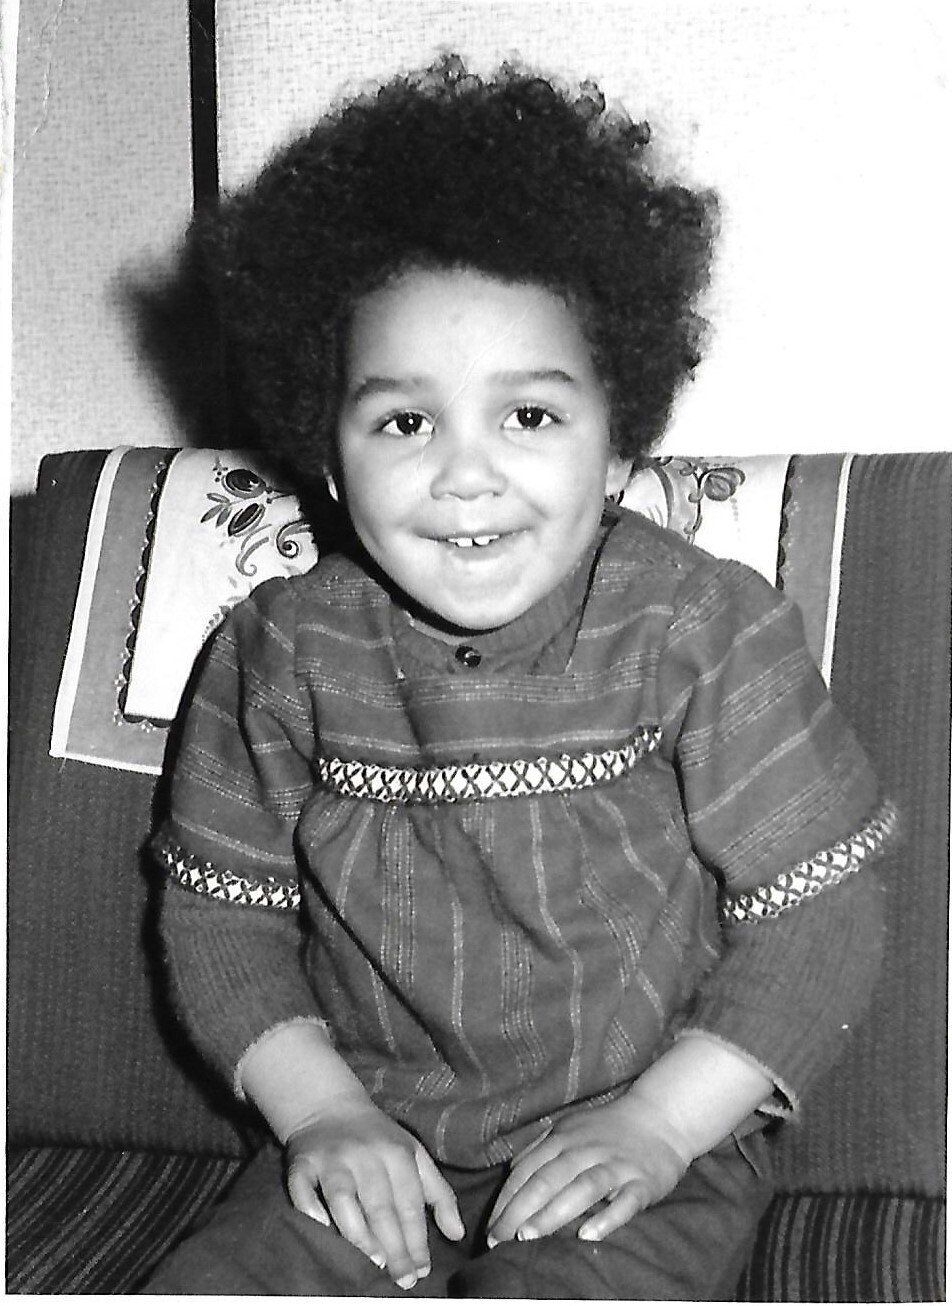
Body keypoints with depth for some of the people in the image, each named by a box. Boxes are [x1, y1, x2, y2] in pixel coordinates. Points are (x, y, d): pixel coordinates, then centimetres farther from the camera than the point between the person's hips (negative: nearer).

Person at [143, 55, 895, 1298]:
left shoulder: (709, 634, -10)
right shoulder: (284, 653, -3)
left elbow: (816, 915, -8)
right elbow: (223, 910, 4)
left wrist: (657, 1122, -16)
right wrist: (320, 1110, -9)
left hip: (652, 1161, -2)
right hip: (377, 1149, 3)